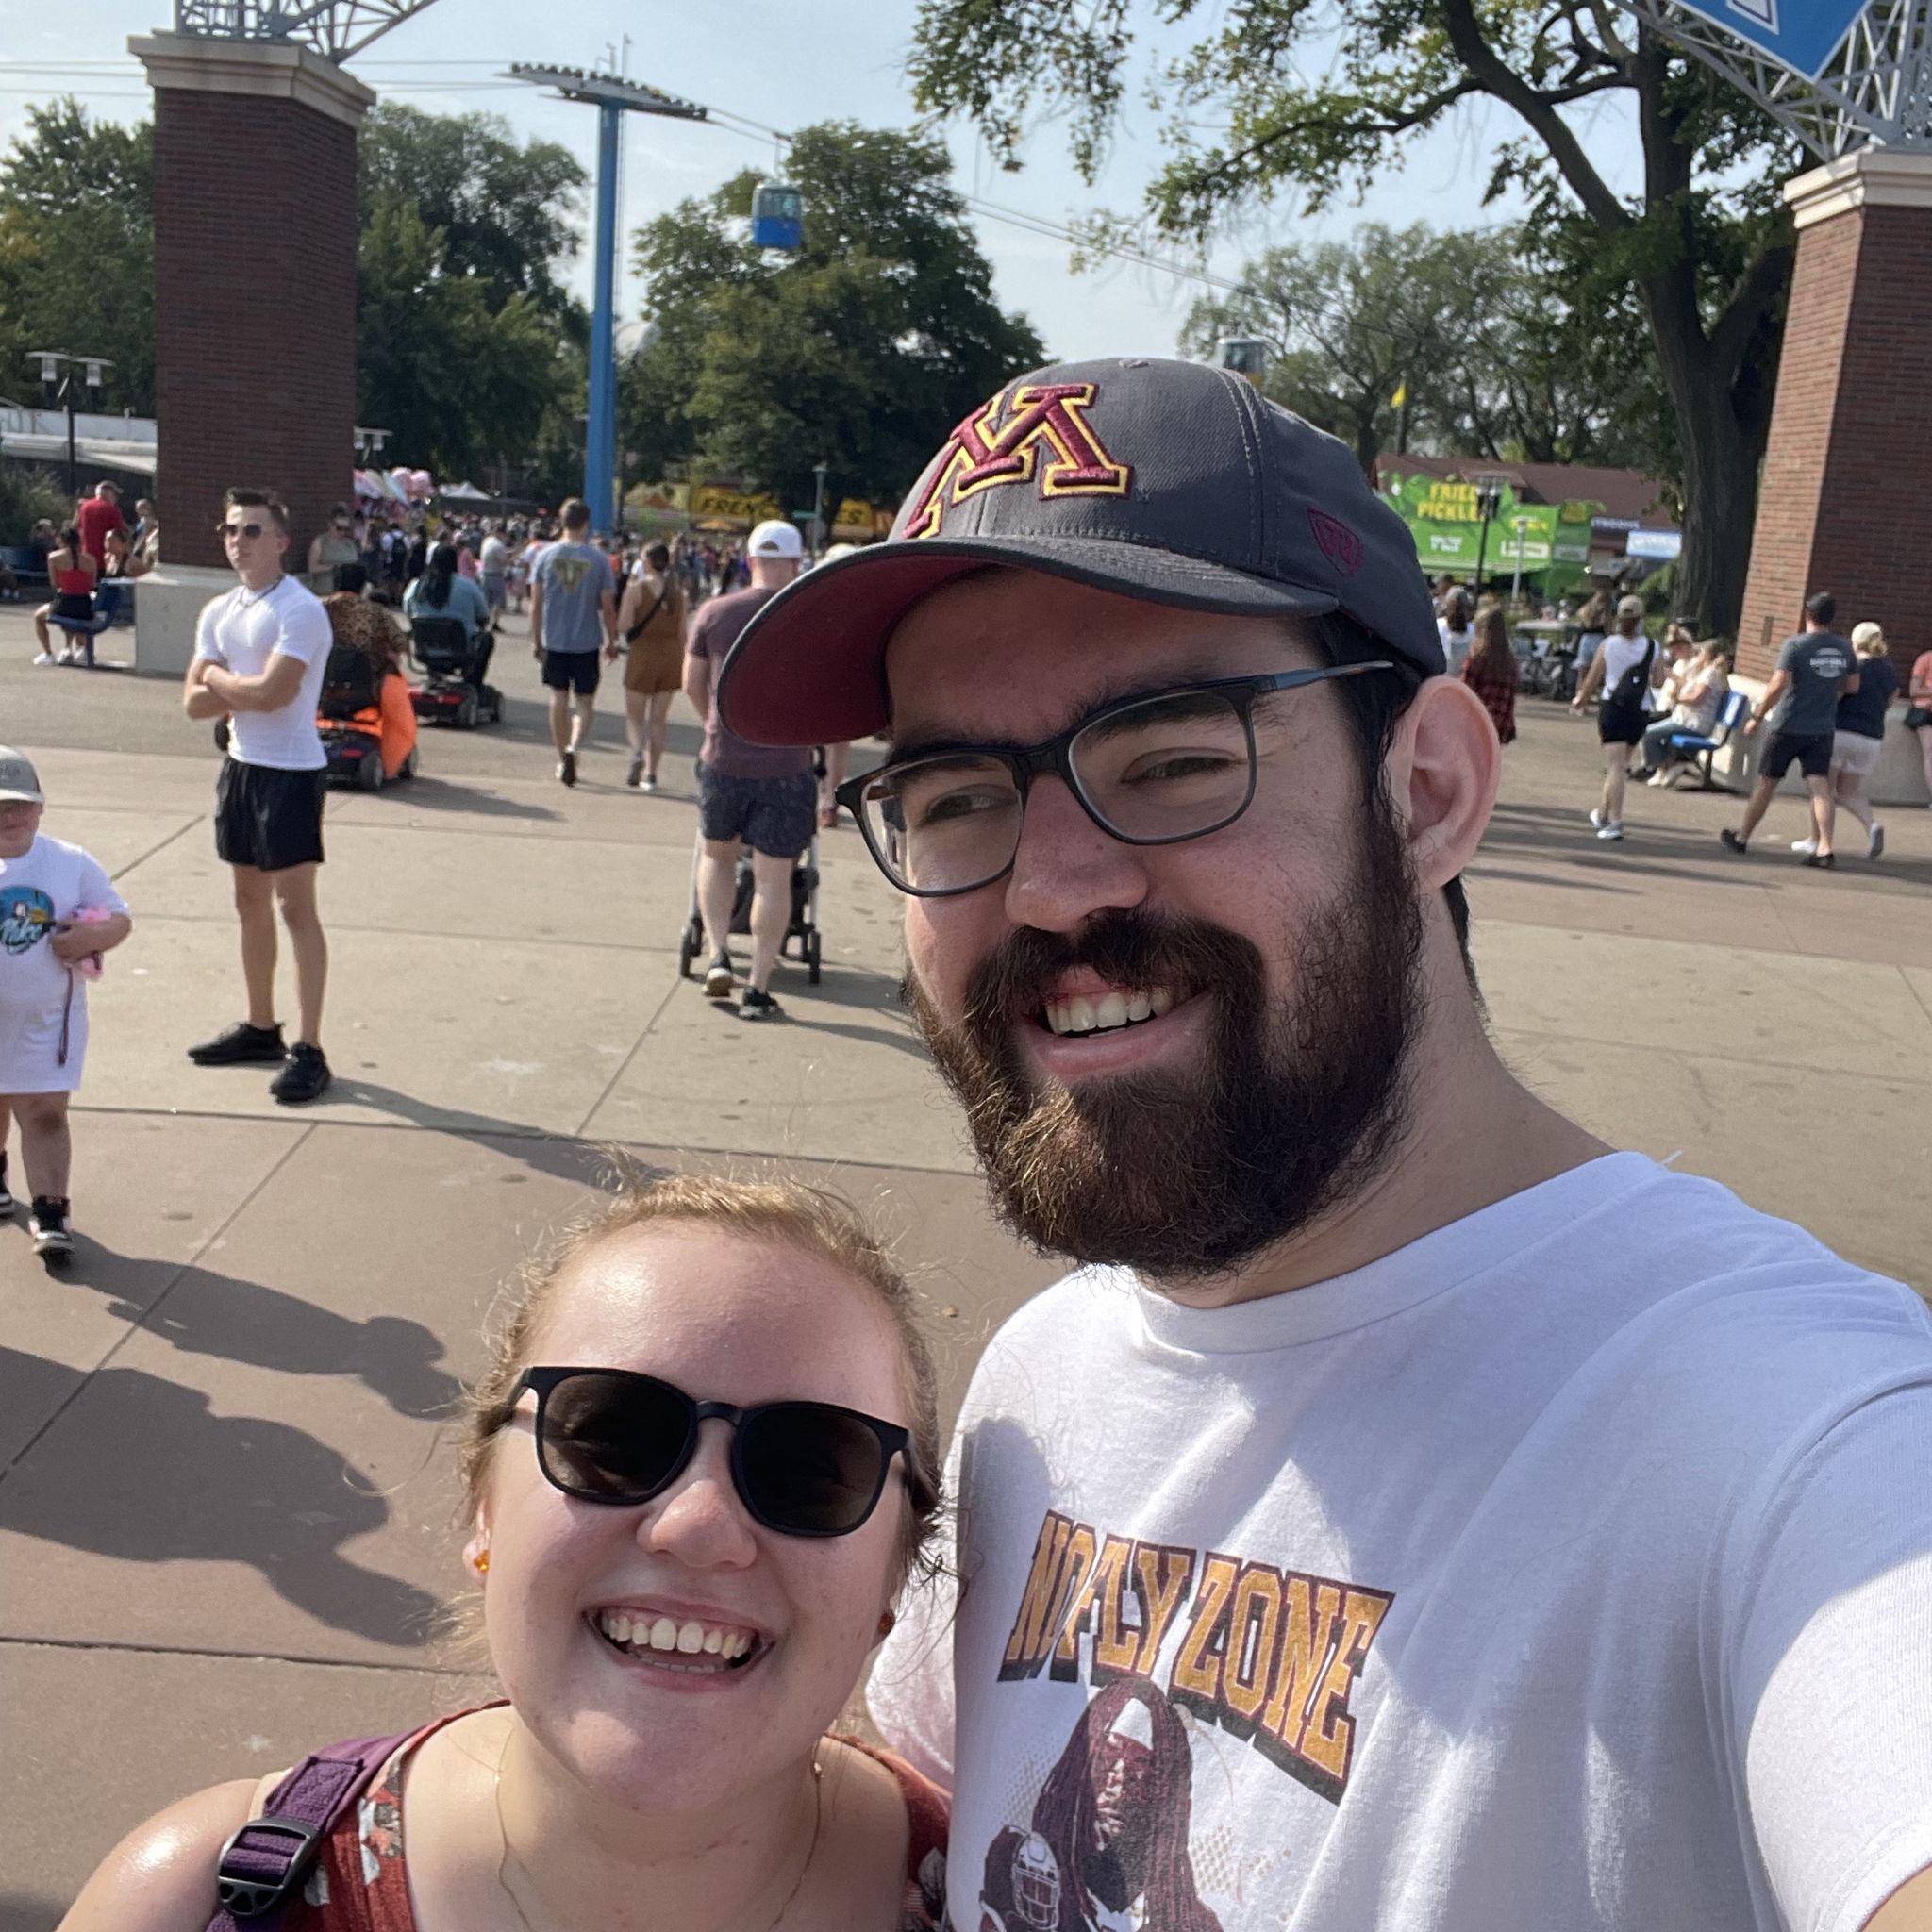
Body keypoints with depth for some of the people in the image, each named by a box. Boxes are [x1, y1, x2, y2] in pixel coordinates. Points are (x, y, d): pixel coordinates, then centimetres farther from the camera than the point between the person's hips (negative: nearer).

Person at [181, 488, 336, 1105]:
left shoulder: (300, 610, -15)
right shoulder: (218, 612, 9)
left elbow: (273, 693, -25)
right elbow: (194, 702, 4)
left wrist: (218, 678, -7)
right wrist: (245, 691, -13)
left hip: (291, 771, -8)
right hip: (240, 765, 8)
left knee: (295, 905, -7)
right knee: (250, 901, 15)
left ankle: (308, 1049, -4)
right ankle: (260, 1028, 28)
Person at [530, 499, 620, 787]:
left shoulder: (545, 555, -1)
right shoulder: (598, 559, -6)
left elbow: (536, 603, 0)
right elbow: (607, 606, -4)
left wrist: (535, 640, 9)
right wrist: (611, 641, 7)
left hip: (554, 641, 2)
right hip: (587, 642, -2)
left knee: (559, 699, 11)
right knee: (585, 701, 8)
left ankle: (562, 761, 16)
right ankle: (574, 747, -15)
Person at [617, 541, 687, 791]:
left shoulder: (636, 589, -9)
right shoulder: (677, 590, 4)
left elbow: (623, 627, -12)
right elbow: (682, 631, 6)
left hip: (643, 656, -3)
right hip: (671, 656, 3)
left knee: (634, 716, 8)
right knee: (658, 719, 9)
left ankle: (638, 752, -20)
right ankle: (651, 773, 9)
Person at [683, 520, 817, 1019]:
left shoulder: (714, 613, 0)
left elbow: (692, 684, 10)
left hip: (723, 758, 2)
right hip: (786, 766, -2)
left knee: (716, 853, 24)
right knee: (773, 877, 4)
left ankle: (718, 956, 14)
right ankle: (757, 990, 6)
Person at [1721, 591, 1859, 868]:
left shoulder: (1794, 645, -12)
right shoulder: (1843, 648, 4)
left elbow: (1778, 685, -18)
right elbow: (1853, 686, 13)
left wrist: (1757, 716, -11)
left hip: (1788, 727, -4)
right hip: (1823, 729, 4)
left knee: (1765, 784, 8)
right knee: (1820, 788, -3)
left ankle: (1741, 838, 21)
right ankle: (1824, 849, -14)